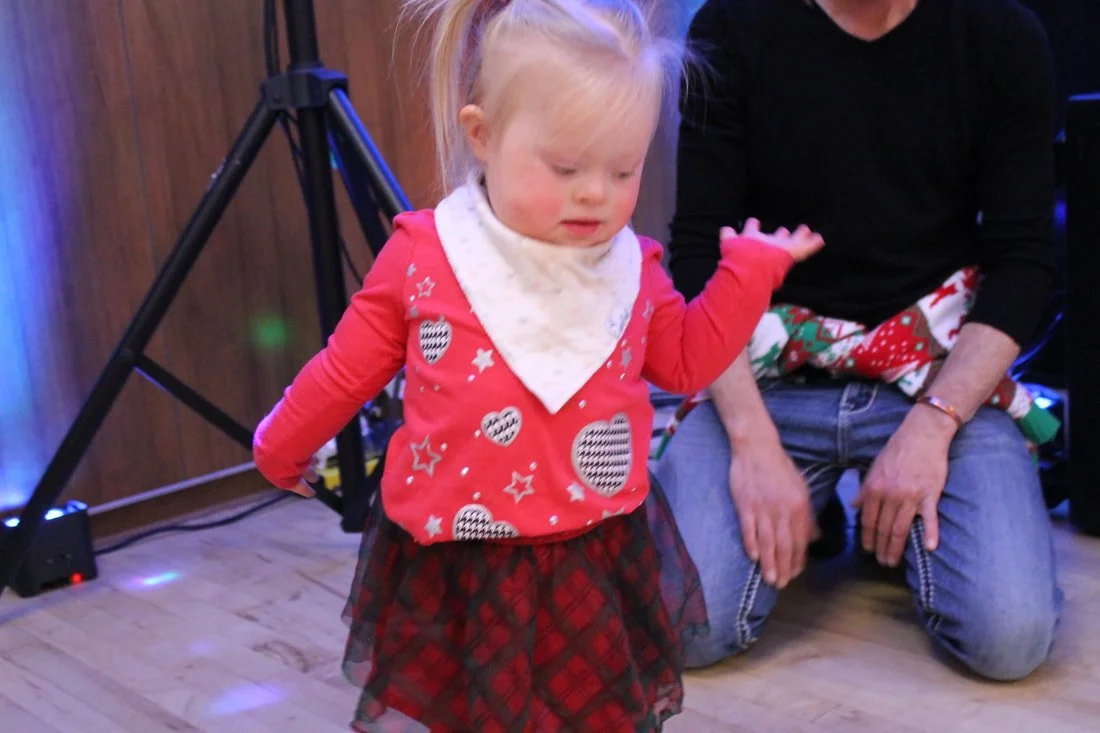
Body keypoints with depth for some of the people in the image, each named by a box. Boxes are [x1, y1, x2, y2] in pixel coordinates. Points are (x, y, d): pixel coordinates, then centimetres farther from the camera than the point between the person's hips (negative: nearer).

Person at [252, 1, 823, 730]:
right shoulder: (422, 257, -12)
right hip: (452, 571, -2)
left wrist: (748, 271, 4)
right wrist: (281, 450, 14)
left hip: (597, 566, 2)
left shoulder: (632, 270, -1)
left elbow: (686, 362, 12)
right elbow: (348, 371, 2)